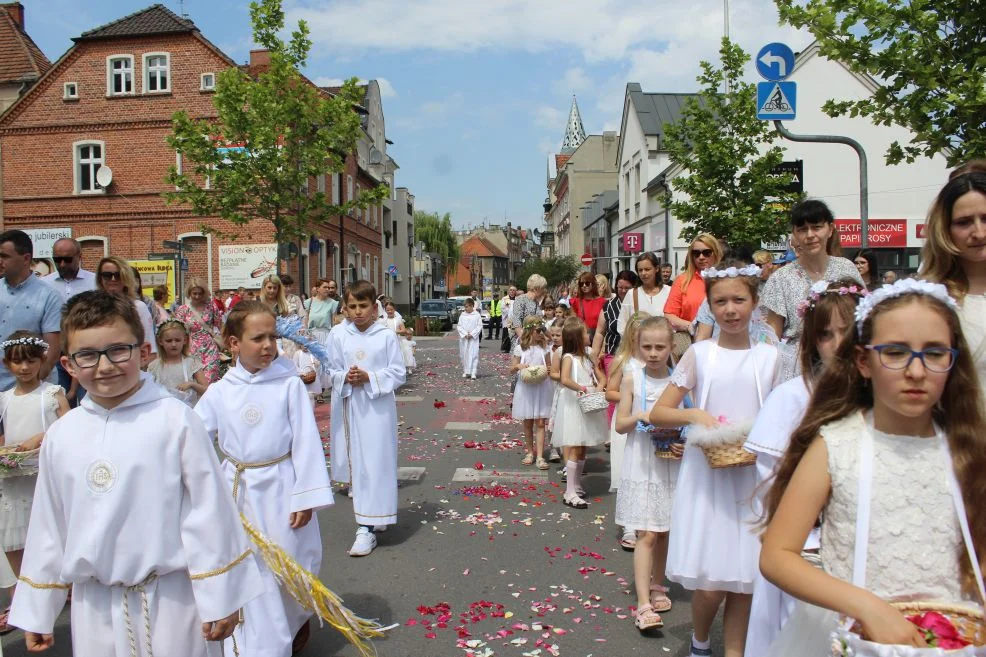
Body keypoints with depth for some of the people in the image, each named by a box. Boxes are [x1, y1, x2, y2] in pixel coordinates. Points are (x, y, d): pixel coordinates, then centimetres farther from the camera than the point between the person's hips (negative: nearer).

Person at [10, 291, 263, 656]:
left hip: (169, 599, -4)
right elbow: (48, 527, 11)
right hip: (93, 605, 4)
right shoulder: (60, 436, 1)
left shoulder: (174, 420, -14)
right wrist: (36, 611, 16)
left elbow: (208, 510, -10)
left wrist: (220, 598, -6)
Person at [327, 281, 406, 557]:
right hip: (349, 407, 3)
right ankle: (365, 517, 32)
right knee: (354, 462, 11)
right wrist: (345, 378, -14)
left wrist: (369, 378, -17)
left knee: (374, 464, -3)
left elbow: (398, 374, -5)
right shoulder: (338, 335, 1)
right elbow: (331, 372, 6)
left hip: (377, 407, -3)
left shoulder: (387, 336, -6)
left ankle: (367, 528, 1)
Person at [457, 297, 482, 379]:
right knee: (464, 355, 6)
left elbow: (479, 326, -2)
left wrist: (472, 334, -11)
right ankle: (465, 372, 16)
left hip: (473, 338, -3)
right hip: (464, 338, 3)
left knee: (473, 355, -8)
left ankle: (473, 373, -9)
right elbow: (459, 326, 4)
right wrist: (465, 334, -10)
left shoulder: (477, 315, -1)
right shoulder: (462, 315, 6)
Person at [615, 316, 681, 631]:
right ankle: (644, 604, -3)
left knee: (664, 531, 15)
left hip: (671, 465, 2)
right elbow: (620, 424, -2)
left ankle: (657, 586, 35)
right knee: (647, 534, -6)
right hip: (641, 465, -2)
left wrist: (686, 444, -13)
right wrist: (640, 416, -21)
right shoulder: (632, 378, -4)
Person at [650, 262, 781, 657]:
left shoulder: (769, 357, 4)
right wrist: (695, 415, -16)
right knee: (710, 583, -1)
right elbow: (658, 414, 1)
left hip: (755, 475, 2)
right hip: (706, 474, -1)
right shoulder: (699, 354, 0)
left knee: (746, 579, 6)